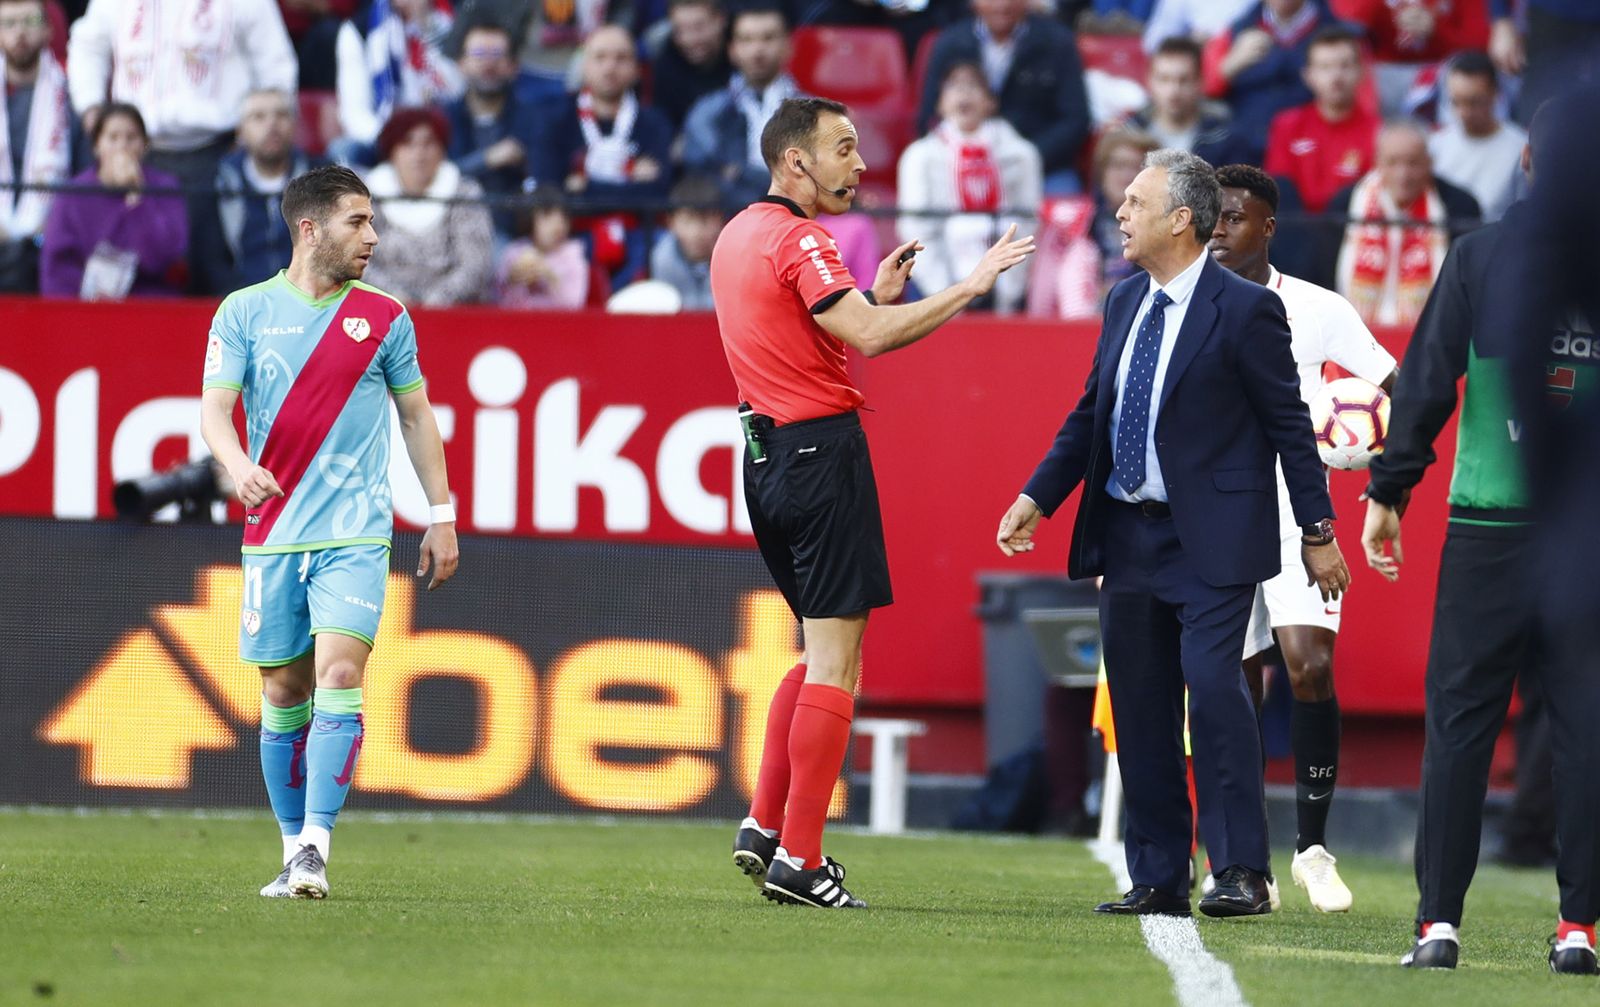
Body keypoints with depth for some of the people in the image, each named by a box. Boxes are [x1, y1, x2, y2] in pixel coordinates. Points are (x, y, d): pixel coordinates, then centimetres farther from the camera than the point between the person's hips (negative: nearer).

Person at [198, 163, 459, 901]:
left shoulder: (384, 317, 6)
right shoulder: (245, 311, 2)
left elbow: (416, 416, 15)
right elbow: (215, 406, -6)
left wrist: (442, 517, 13)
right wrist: (239, 465, -27)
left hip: (356, 534, -1)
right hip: (273, 535, 1)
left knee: (339, 679, -16)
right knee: (283, 694, 6)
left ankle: (316, 849, -20)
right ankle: (294, 851, 18)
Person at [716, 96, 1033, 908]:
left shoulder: (738, 235, 16)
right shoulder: (796, 239, -14)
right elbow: (868, 337, -25)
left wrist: (875, 294, 17)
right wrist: (971, 286, -21)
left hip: (766, 454, 10)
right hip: (822, 450, -10)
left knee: (822, 652, 19)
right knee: (834, 660, -6)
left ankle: (765, 827, 13)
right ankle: (799, 860, -8)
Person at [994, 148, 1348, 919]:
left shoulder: (1245, 310, -9)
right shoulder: (1125, 304, 10)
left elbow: (1289, 423, -5)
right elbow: (1090, 414, 17)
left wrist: (1318, 530, -4)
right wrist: (1037, 498, 8)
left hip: (1211, 538, -7)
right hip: (1129, 532, 7)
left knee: (1212, 681, -18)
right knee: (1140, 708, 7)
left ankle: (1242, 874, -13)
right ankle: (1158, 879, 13)